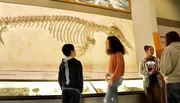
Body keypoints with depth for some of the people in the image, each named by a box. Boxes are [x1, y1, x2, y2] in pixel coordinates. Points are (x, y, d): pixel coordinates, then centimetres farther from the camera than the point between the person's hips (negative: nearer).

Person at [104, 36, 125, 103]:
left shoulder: (118, 54, -14)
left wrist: (112, 79, -21)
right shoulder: (113, 54, 10)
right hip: (113, 78, 9)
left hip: (116, 78, -9)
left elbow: (119, 68, -20)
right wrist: (108, 74, 3)